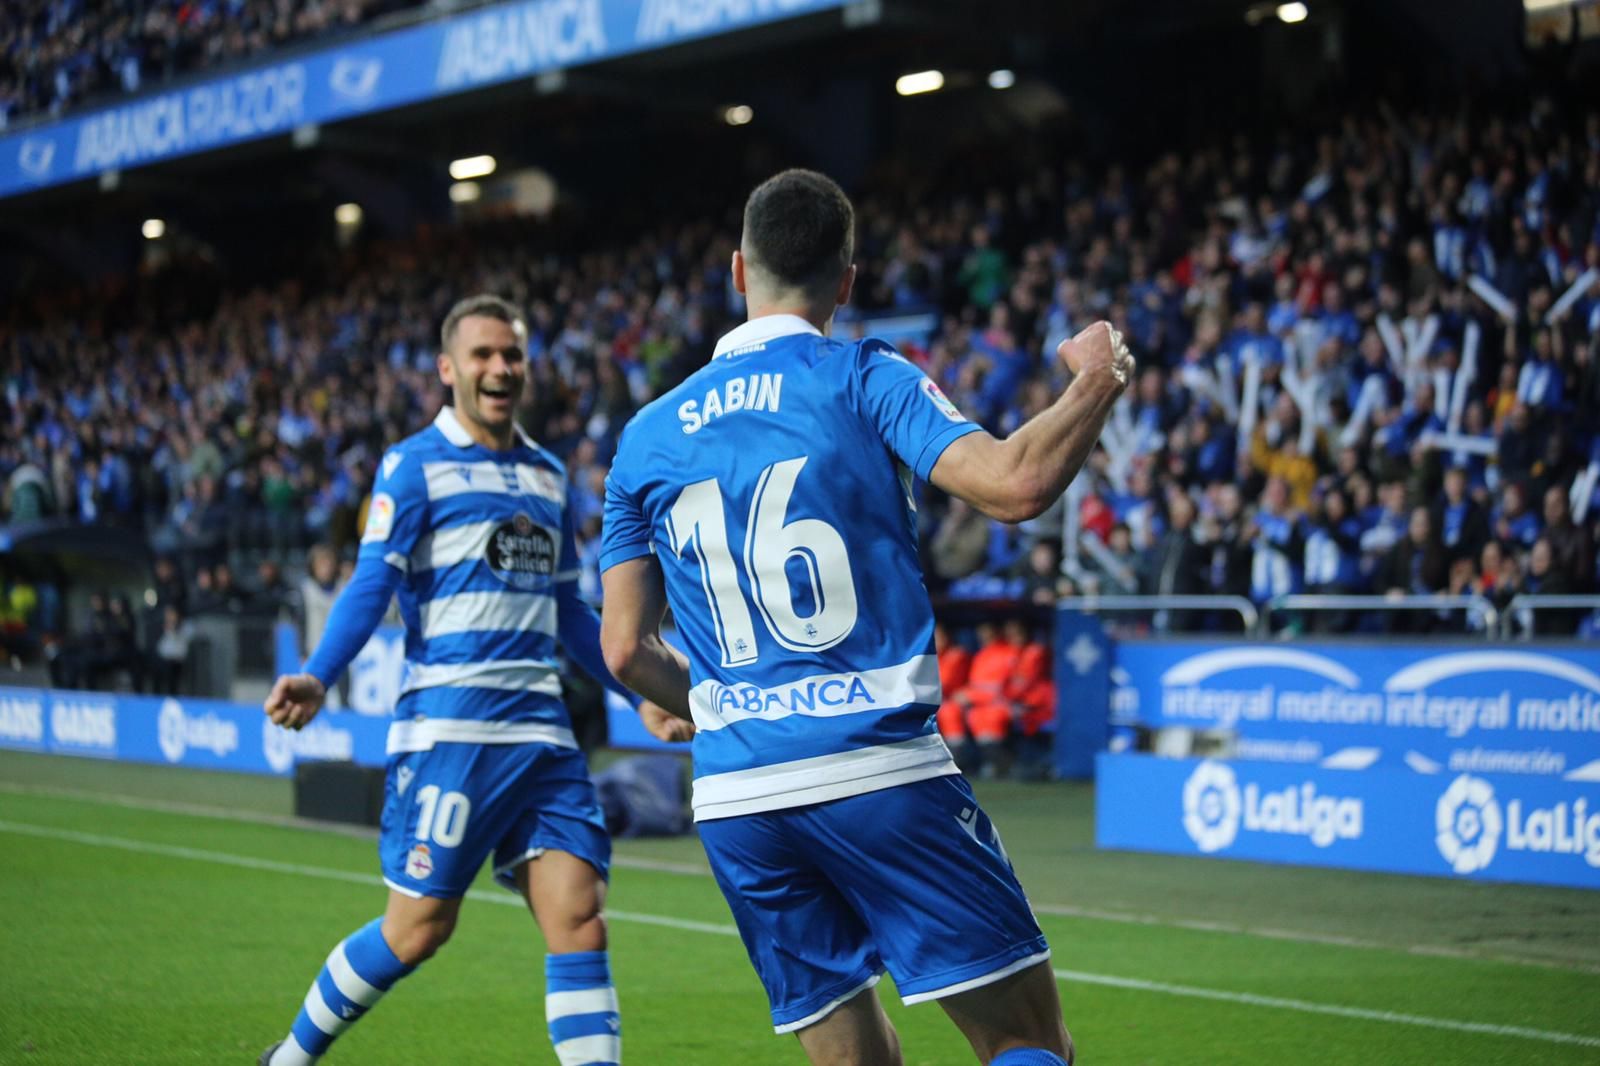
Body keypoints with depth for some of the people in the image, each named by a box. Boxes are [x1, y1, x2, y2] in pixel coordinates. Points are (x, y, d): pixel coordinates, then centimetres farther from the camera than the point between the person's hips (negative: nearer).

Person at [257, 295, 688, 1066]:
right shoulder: (414, 465, 0)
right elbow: (373, 583, -9)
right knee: (418, 930, -1)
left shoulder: (548, 476, 17)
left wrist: (642, 696, 24)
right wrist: (316, 679, -23)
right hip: (448, 728, -5)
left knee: (580, 921, -5)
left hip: (542, 732, 5)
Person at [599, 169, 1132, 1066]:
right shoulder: (864, 379, 0)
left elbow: (626, 647, 12)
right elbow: (1014, 486, -14)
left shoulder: (647, 437, 13)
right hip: (879, 771, -5)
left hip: (734, 794, 5)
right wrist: (1098, 383, 4)